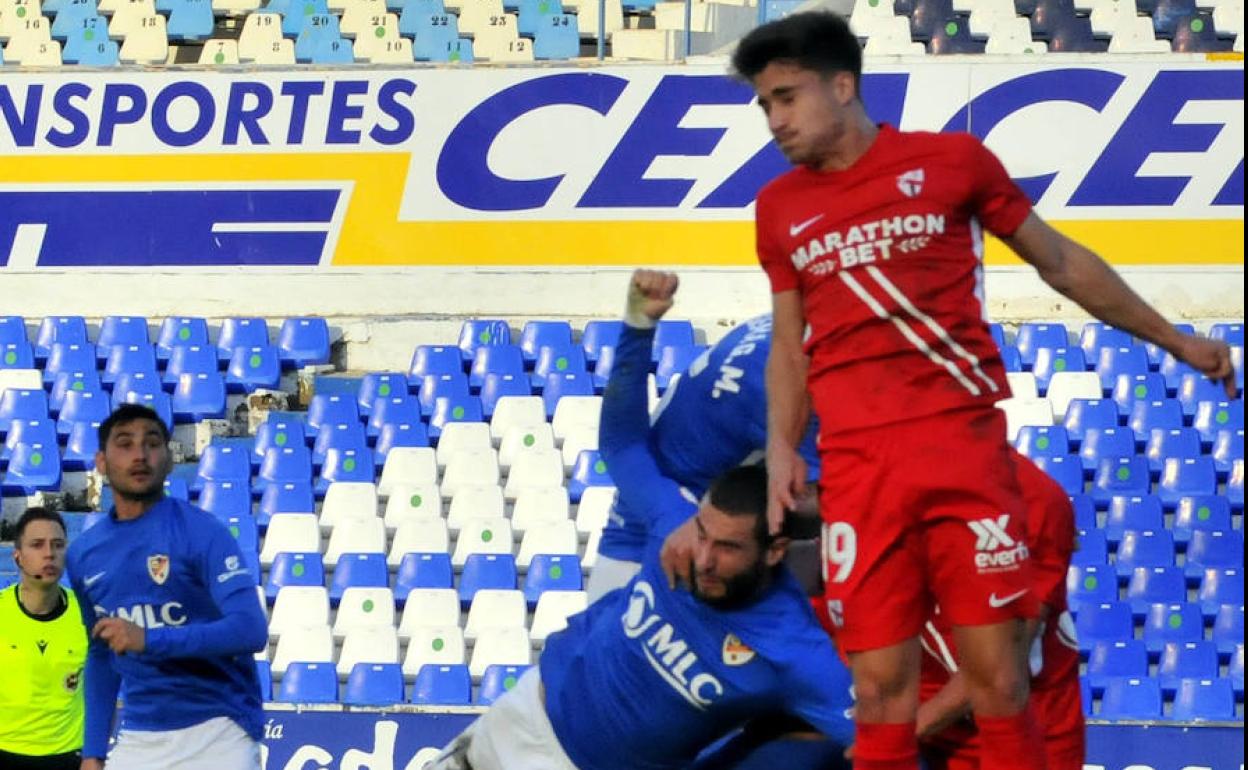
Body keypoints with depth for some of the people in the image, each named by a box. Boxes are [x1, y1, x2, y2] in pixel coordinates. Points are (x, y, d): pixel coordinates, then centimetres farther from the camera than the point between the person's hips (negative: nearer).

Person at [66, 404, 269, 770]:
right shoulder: (83, 554, 10)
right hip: (138, 739, 5)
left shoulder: (202, 531, -8)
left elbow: (251, 630, -19)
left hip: (217, 737, -5)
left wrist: (149, 640, -28)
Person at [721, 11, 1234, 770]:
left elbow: (1060, 261, 14)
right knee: (881, 685, -3)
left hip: (962, 446, -2)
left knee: (996, 674, -5)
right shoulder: (778, 208, 13)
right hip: (854, 465, 2)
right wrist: (781, 450, 4)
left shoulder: (952, 160, 4)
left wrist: (1173, 339, 18)